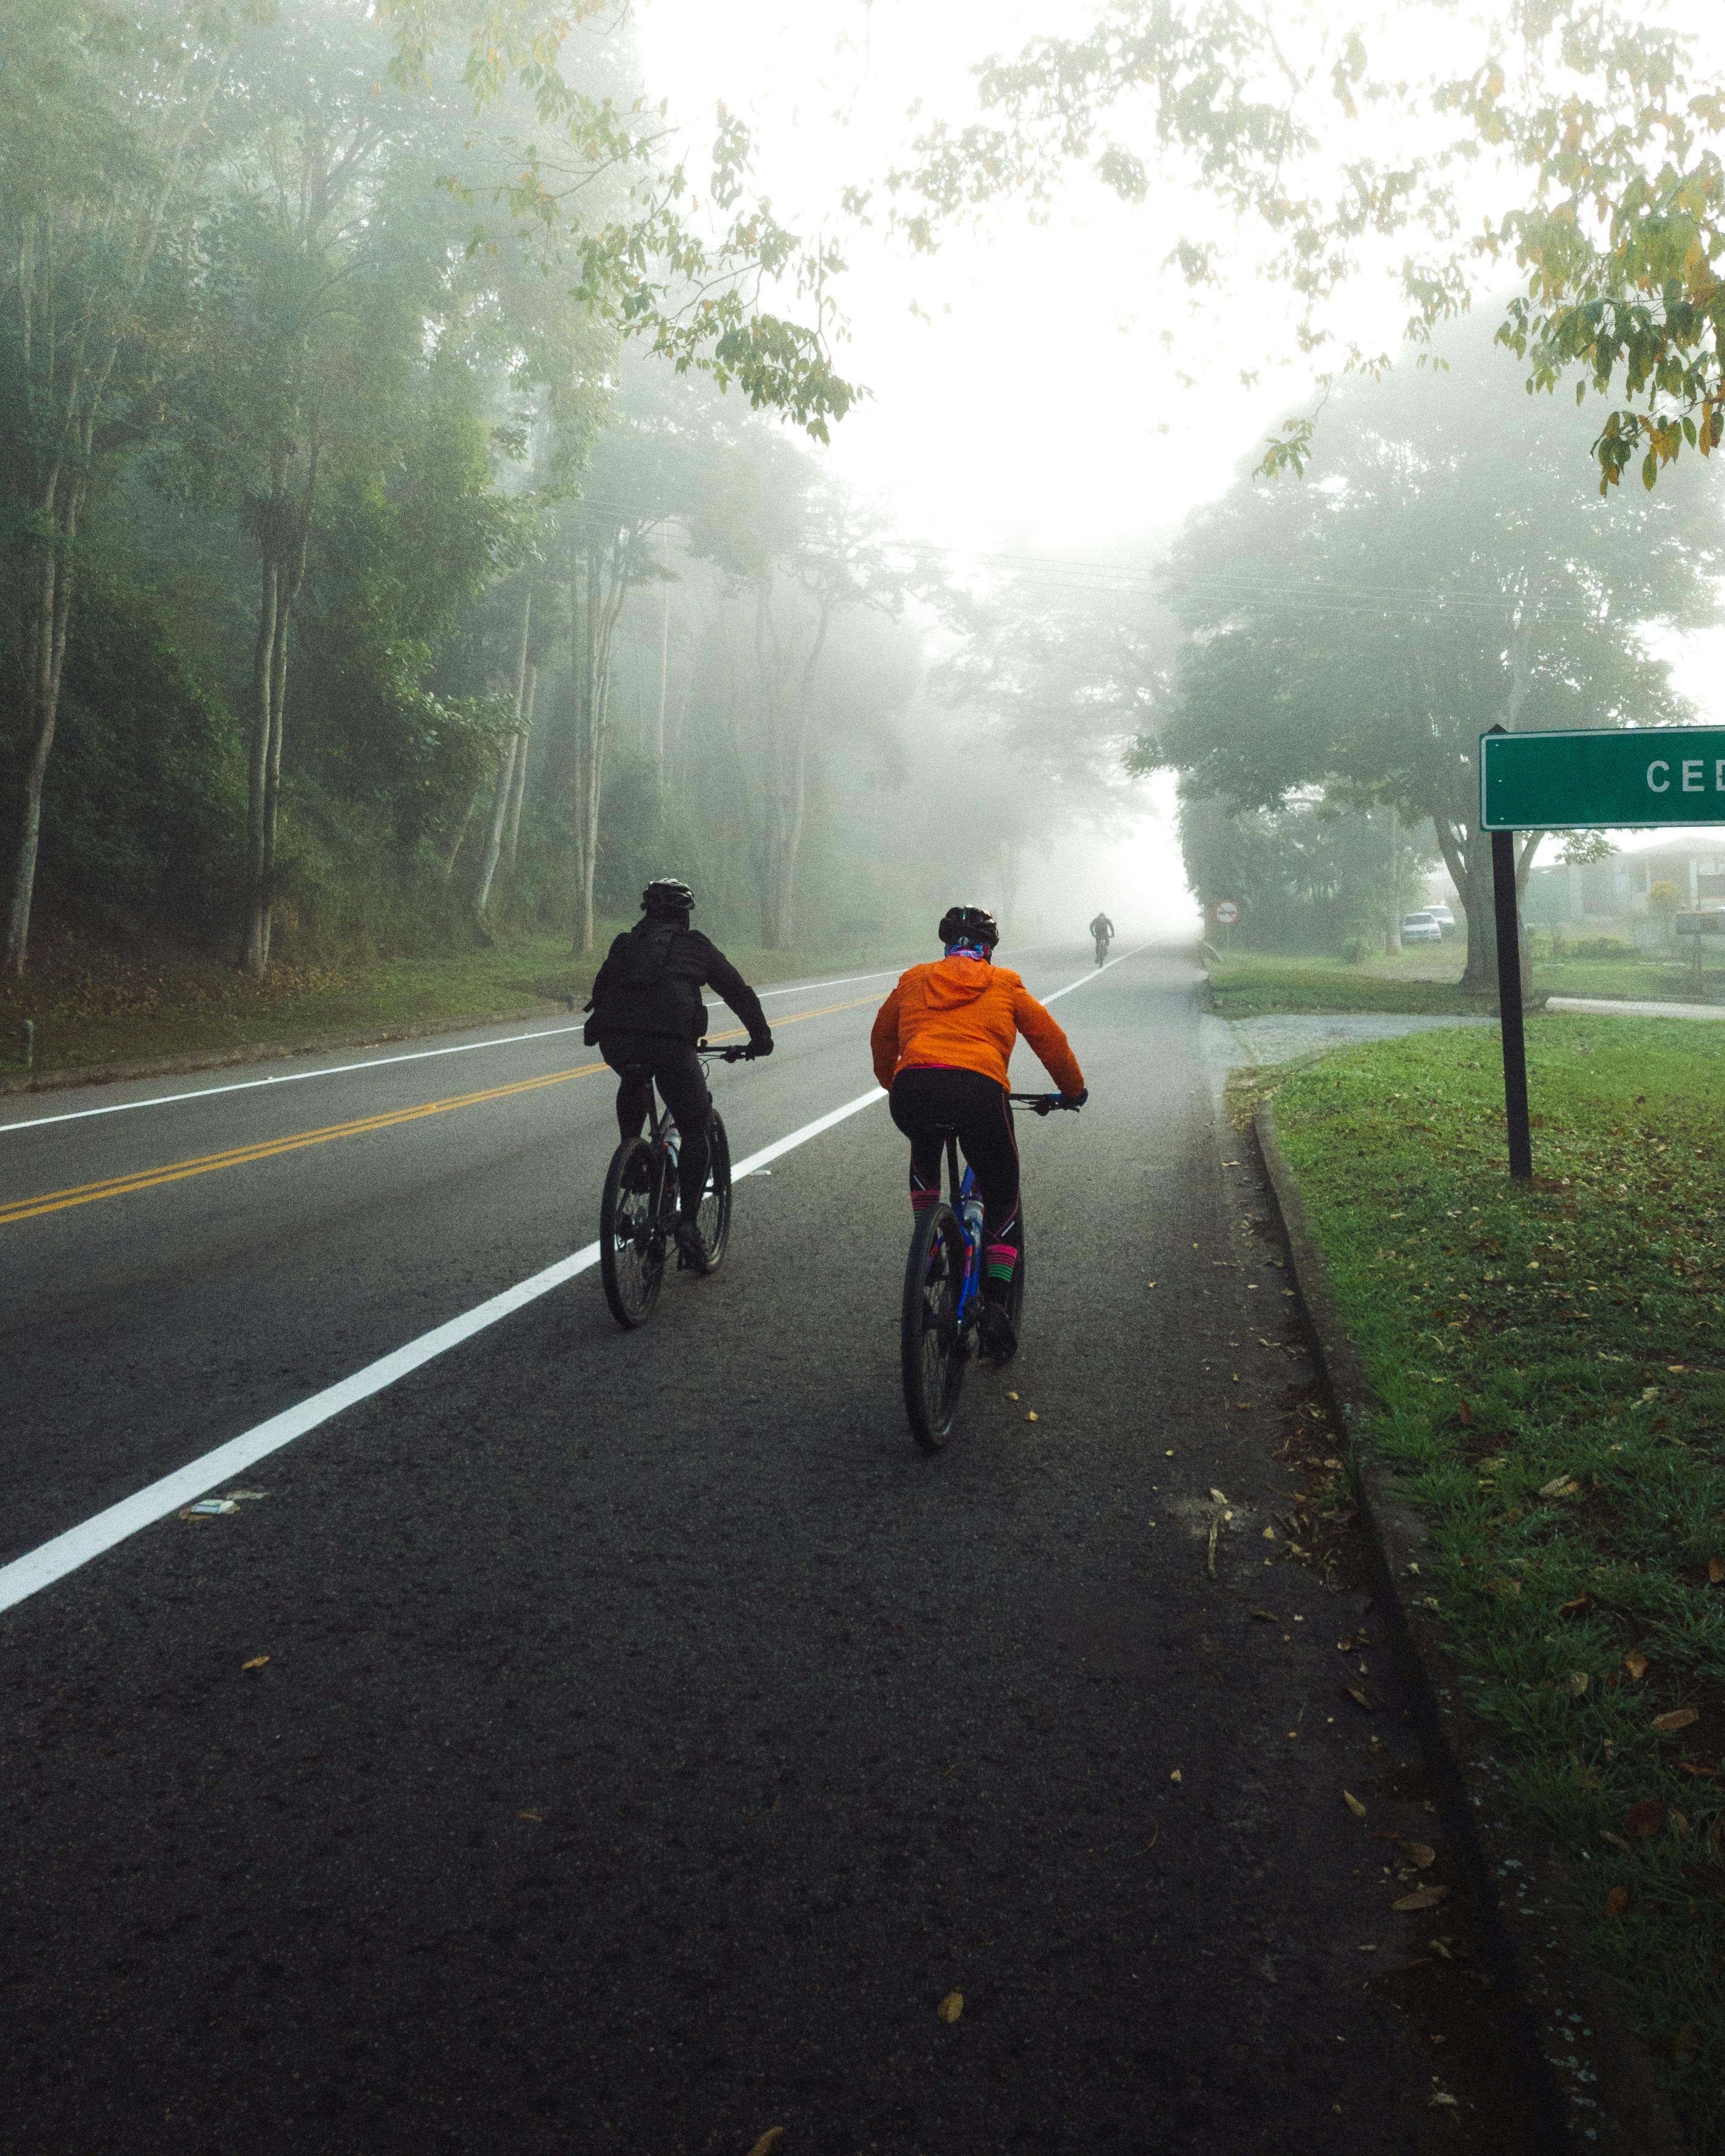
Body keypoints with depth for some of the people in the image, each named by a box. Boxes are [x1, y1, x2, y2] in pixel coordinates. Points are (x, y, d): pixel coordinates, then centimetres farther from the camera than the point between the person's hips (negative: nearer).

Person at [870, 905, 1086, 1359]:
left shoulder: (914, 981, 27)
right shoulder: (1004, 985, 22)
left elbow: (881, 1039, 37)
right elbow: (1052, 1040, 24)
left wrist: (893, 1085, 54)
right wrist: (1074, 1091, 40)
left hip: (911, 1091, 2)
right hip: (979, 1091, -2)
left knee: (925, 1151, 38)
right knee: (1003, 1201, 16)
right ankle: (996, 1302, 0)